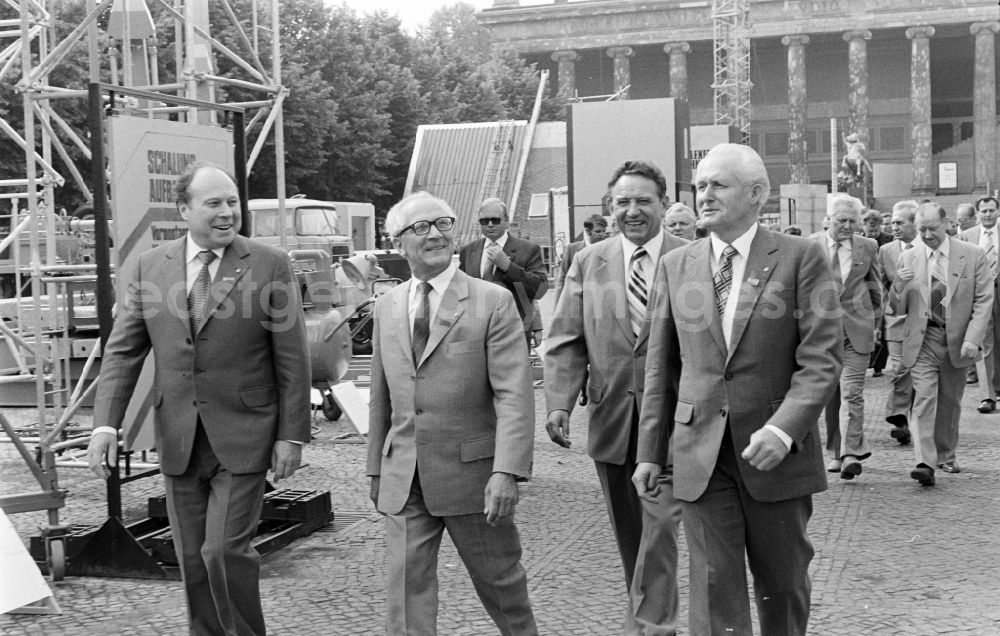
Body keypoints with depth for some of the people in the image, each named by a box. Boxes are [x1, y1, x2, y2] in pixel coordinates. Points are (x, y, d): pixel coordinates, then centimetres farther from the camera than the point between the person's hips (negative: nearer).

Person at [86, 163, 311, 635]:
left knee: (225, 551, -8)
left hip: (242, 438, -3)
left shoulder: (269, 266, -5)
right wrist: (106, 422, -8)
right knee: (193, 557, 11)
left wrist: (291, 435, -7)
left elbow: (292, 360, -4)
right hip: (178, 438, 4)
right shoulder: (148, 269, 4)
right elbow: (122, 352, 3)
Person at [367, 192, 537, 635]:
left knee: (500, 581, 12)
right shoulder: (387, 306, 9)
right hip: (403, 480, 4)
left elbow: (513, 395, -14)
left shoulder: (493, 302, -7)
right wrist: (376, 468, 15)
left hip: (472, 476, -3)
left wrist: (507, 471, -22)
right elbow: (381, 396, 15)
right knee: (407, 590, 3)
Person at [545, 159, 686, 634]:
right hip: (610, 419, 3)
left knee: (659, 525, -8)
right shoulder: (588, 263, 6)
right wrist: (559, 403, -11)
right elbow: (566, 342, 2)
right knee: (628, 533, 14)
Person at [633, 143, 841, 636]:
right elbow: (661, 367, 10)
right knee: (714, 589, 1)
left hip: (775, 452, -2)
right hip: (700, 456, 2)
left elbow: (821, 358, -10)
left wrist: (784, 429, -23)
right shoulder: (675, 265, 7)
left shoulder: (801, 258, -3)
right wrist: (650, 450, 7)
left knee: (783, 585, 14)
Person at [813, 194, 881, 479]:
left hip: (857, 327, 0)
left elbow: (875, 288, 15)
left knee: (852, 391, -9)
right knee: (830, 392, 7)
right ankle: (836, 452, 19)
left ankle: (851, 454, -9)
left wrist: (876, 325, 16)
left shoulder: (868, 247, 5)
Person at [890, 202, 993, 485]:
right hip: (922, 340, 0)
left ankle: (946, 456, 29)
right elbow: (898, 309, 6)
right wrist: (899, 286, -17)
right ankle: (925, 462, -18)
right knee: (924, 399, -13)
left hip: (957, 341, 1)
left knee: (950, 402, 11)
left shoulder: (973, 255, 0)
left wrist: (972, 339, -13)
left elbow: (984, 300, -2)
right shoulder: (908, 259, 4)